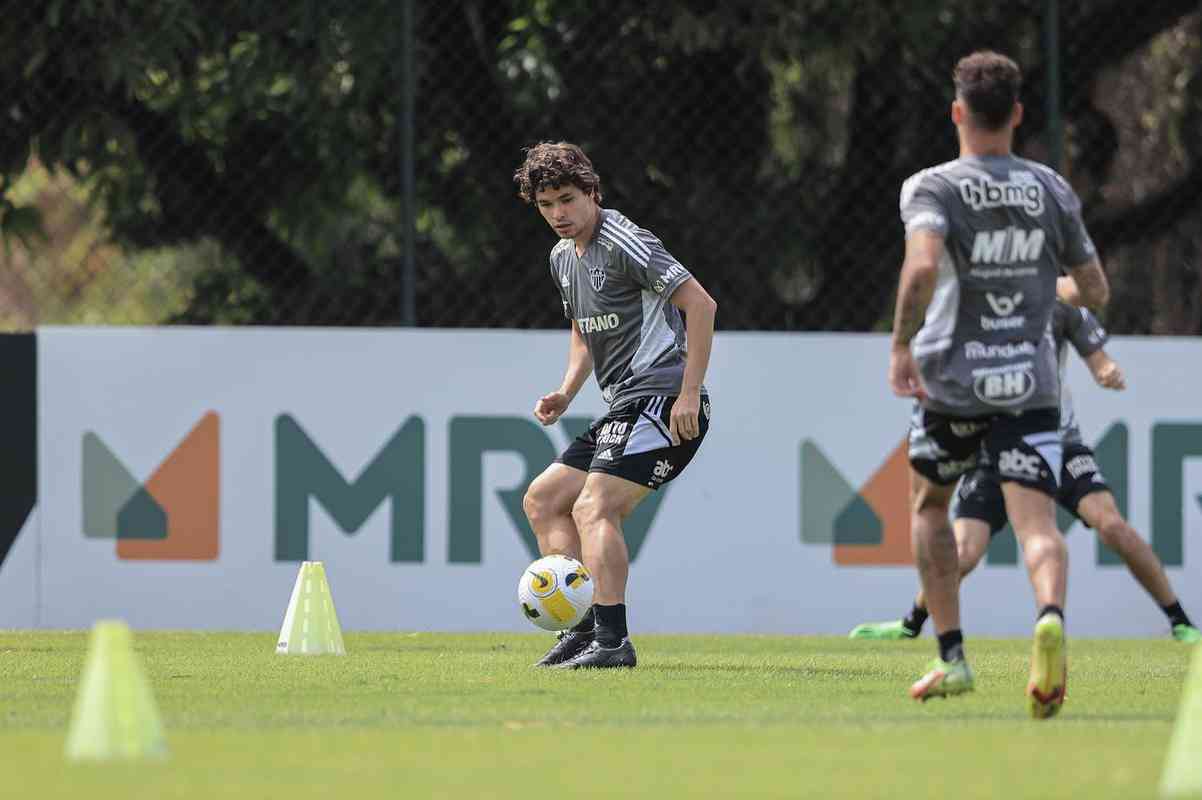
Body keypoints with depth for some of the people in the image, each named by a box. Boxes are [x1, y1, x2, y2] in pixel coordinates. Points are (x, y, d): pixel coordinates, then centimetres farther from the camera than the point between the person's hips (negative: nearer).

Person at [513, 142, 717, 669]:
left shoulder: (623, 243, -13)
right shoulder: (563, 257, 15)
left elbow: (700, 304, -17)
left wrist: (689, 394, -20)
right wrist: (565, 394, 14)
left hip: (662, 400, -10)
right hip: (623, 407, 10)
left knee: (593, 507, -21)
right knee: (542, 501, 11)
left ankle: (612, 641, -24)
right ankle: (587, 625, 5)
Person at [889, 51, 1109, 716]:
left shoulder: (931, 188, -5)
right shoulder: (1052, 191, 6)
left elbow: (923, 265, -25)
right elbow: (1096, 293, 10)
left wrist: (901, 346, -15)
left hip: (951, 380, -1)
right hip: (1031, 382, 1)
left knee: (929, 503, 22)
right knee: (1037, 523, -7)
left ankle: (952, 657, 19)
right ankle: (1050, 616, -40)